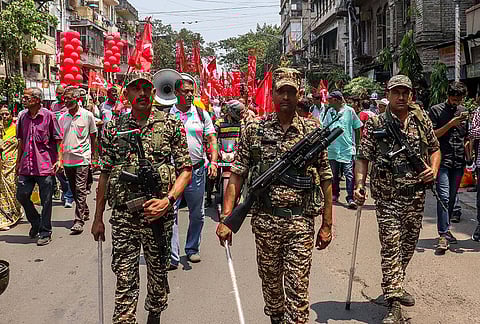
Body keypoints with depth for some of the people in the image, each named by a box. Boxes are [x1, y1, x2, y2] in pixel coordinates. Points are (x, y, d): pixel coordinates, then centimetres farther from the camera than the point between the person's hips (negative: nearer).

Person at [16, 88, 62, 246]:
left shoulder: (49, 116, -5)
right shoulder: (22, 116, 9)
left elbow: (58, 140, -3)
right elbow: (21, 141, 18)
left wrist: (58, 160, -10)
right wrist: (18, 161, 18)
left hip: (45, 166, -5)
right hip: (27, 166, 5)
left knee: (46, 201, 2)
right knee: (21, 195, 5)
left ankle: (45, 233, 14)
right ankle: (36, 222, 29)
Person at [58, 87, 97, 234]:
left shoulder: (87, 115, -2)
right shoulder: (62, 118, 7)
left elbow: (93, 137, 6)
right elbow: (59, 139, 12)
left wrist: (92, 155, 8)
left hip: (82, 158, -5)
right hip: (67, 159, 5)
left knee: (80, 190, -10)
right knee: (74, 190, 14)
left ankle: (79, 221, -7)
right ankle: (85, 212, 32)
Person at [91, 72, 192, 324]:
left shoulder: (171, 125, 0)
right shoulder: (113, 128, 5)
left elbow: (185, 170, 0)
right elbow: (105, 174, 9)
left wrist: (168, 200, -16)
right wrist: (98, 217, 8)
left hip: (159, 214, 0)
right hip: (123, 216, 0)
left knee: (158, 272, 15)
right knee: (124, 278, 2)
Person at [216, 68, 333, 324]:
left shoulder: (313, 131, 1)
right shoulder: (254, 130, 1)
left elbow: (326, 180, 5)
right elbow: (237, 176, -1)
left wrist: (327, 225, 4)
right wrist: (226, 218, -8)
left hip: (301, 221, -1)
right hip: (264, 220, 1)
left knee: (298, 289, 0)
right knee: (270, 282, 17)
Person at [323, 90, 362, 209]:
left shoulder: (349, 111, -2)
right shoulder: (330, 112, 9)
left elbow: (357, 128, 4)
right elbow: (325, 128, 19)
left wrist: (356, 143, 3)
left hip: (348, 149, -4)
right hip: (333, 148, 4)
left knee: (349, 174, -8)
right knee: (334, 174, 14)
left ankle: (350, 198, -7)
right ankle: (335, 194, 28)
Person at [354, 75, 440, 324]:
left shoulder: (421, 119, 6)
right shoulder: (375, 124, -3)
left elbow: (434, 148, 15)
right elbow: (363, 157, -3)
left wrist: (434, 169, -4)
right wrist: (359, 185, -15)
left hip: (416, 193, 4)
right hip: (387, 196, -4)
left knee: (409, 241, 16)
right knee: (390, 245, -5)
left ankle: (395, 286, 37)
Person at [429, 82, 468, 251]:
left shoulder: (464, 111, 14)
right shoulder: (436, 110, -1)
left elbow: (467, 136, 22)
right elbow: (432, 135, -7)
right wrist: (451, 124, -15)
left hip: (459, 161, 5)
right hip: (442, 160, -5)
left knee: (452, 197, 10)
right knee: (444, 197, -12)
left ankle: (445, 229, 21)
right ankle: (444, 234, -10)